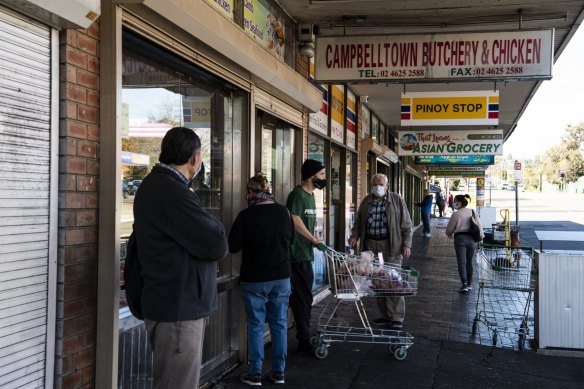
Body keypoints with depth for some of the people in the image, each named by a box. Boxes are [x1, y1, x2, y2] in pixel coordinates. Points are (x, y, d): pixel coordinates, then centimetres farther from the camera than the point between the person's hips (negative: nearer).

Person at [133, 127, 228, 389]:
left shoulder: (156, 185, 13)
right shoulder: (172, 193, -21)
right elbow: (217, 246, -20)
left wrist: (209, 229, -5)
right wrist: (215, 229, -1)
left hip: (173, 304, 11)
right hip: (177, 309, -11)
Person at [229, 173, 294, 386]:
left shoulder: (246, 215, -15)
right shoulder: (284, 212, -2)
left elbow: (233, 246, -9)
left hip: (254, 279, -3)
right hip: (281, 277, 3)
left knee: (255, 325, 6)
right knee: (280, 324, 11)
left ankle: (255, 373, 12)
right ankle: (279, 371, 18)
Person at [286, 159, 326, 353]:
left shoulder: (310, 195, 17)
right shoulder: (298, 194, -13)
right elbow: (295, 221, -22)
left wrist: (313, 240, 11)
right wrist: (314, 240, -14)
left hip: (306, 253, 10)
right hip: (298, 254, -9)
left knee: (303, 297, 15)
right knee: (303, 297, -6)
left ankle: (304, 338, 25)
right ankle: (304, 341, 1)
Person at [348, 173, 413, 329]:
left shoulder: (397, 200, 3)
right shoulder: (366, 201, 12)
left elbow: (406, 225, 2)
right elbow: (358, 222, 18)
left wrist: (406, 244, -6)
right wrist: (354, 236, 1)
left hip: (391, 246, -4)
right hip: (371, 245, 4)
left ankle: (397, 317, 2)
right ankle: (385, 315, 15)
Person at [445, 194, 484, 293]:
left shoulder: (456, 214, -8)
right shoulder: (473, 212, 6)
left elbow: (449, 230, -1)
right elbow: (479, 226, 8)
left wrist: (450, 235, 20)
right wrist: (481, 236, 20)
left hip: (460, 238, -5)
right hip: (471, 239, 5)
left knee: (462, 262, -5)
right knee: (469, 262, 15)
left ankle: (464, 283, -18)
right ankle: (469, 284, 22)